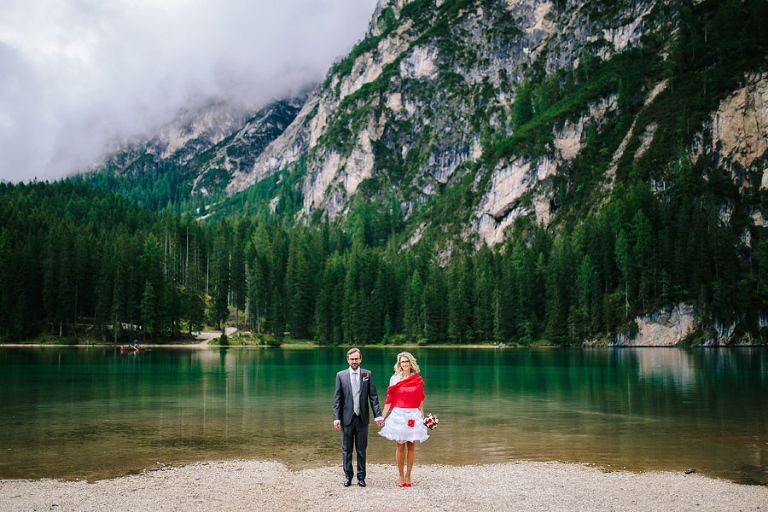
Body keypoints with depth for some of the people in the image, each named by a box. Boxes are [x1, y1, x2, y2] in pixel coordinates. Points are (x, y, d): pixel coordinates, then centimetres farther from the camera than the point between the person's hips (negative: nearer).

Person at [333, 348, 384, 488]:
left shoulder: (367, 374, 3)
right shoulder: (341, 375, 1)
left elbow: (373, 396, 3)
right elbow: (337, 399, 0)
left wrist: (378, 415, -4)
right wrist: (336, 418, -6)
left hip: (362, 418, 0)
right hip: (346, 418, 0)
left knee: (361, 450, 9)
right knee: (346, 450, 9)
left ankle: (361, 477, 20)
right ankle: (348, 476, 22)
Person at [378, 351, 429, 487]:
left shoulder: (418, 380, 5)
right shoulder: (394, 379, 3)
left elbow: (420, 400, 11)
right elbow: (390, 399, 4)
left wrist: (422, 417, 8)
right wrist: (382, 416, -1)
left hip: (413, 415, 1)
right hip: (398, 414, -1)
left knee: (411, 445, 2)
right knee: (400, 446, 1)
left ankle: (408, 475, 13)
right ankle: (401, 475, 12)